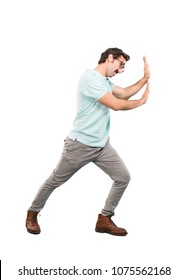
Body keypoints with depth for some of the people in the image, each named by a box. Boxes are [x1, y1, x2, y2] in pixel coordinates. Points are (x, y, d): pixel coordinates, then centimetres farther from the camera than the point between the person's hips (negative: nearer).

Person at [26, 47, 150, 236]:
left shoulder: (105, 82, 15)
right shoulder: (90, 77, -18)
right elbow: (116, 104, -22)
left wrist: (145, 77, 3)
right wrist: (141, 101, -7)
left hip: (102, 146, 9)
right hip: (80, 145, -8)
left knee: (123, 178, 1)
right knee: (54, 181, 7)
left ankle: (104, 220, 11)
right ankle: (32, 214, 28)